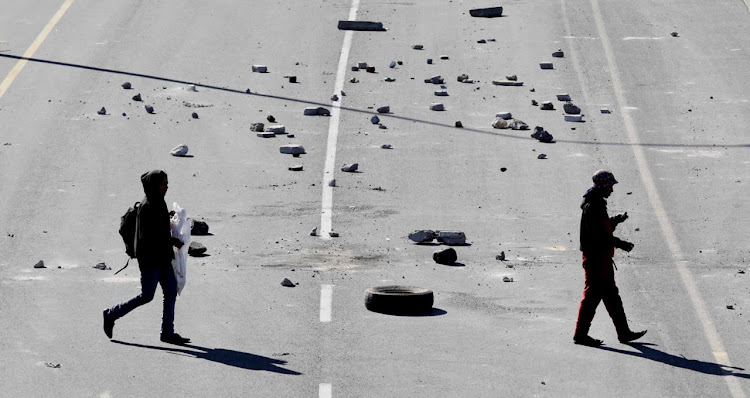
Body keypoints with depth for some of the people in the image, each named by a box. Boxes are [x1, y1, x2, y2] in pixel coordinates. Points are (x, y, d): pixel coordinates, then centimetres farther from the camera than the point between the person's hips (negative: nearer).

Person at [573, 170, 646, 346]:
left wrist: (615, 220, 6)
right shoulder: (591, 207, -18)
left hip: (602, 258, 11)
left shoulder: (598, 205, 15)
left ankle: (624, 333, 19)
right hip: (596, 257, -11)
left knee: (611, 295, 13)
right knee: (593, 295, -5)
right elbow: (597, 235, -24)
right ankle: (581, 334, 1)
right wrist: (620, 244, -20)